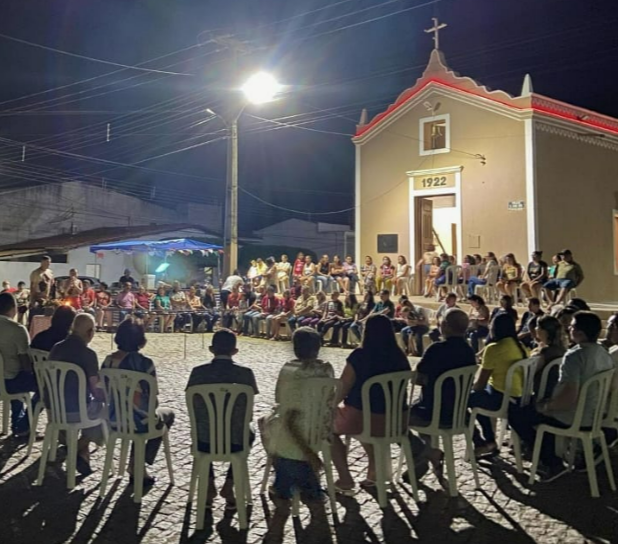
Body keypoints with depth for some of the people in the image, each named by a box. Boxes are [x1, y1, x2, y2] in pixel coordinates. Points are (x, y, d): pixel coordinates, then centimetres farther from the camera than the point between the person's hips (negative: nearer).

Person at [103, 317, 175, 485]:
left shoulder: (108, 361, -3)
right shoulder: (145, 363, -19)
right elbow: (152, 400, -16)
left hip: (113, 420, 6)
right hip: (137, 421, -6)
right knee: (167, 414, 25)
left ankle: (135, 464, 31)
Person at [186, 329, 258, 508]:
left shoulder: (198, 372, -6)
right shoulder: (245, 373, -7)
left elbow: (193, 407, 5)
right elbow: (248, 410, 3)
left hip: (204, 442, 1)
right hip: (235, 442, -1)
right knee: (249, 433, 34)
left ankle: (209, 484, 26)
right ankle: (229, 485, 23)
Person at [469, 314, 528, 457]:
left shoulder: (493, 348, -17)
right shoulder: (520, 347, 6)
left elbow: (480, 384, -14)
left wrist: (470, 389, 9)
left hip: (501, 399, -8)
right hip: (519, 398, 8)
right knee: (478, 396, 26)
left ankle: (480, 443, 14)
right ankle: (490, 441, 27)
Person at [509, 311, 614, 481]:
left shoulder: (574, 356, -27)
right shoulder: (604, 353, 0)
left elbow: (569, 398, -33)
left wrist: (545, 406, -14)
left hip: (571, 418, -9)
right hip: (593, 415, 9)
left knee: (515, 413, 5)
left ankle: (552, 463, 8)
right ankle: (550, 460, 28)